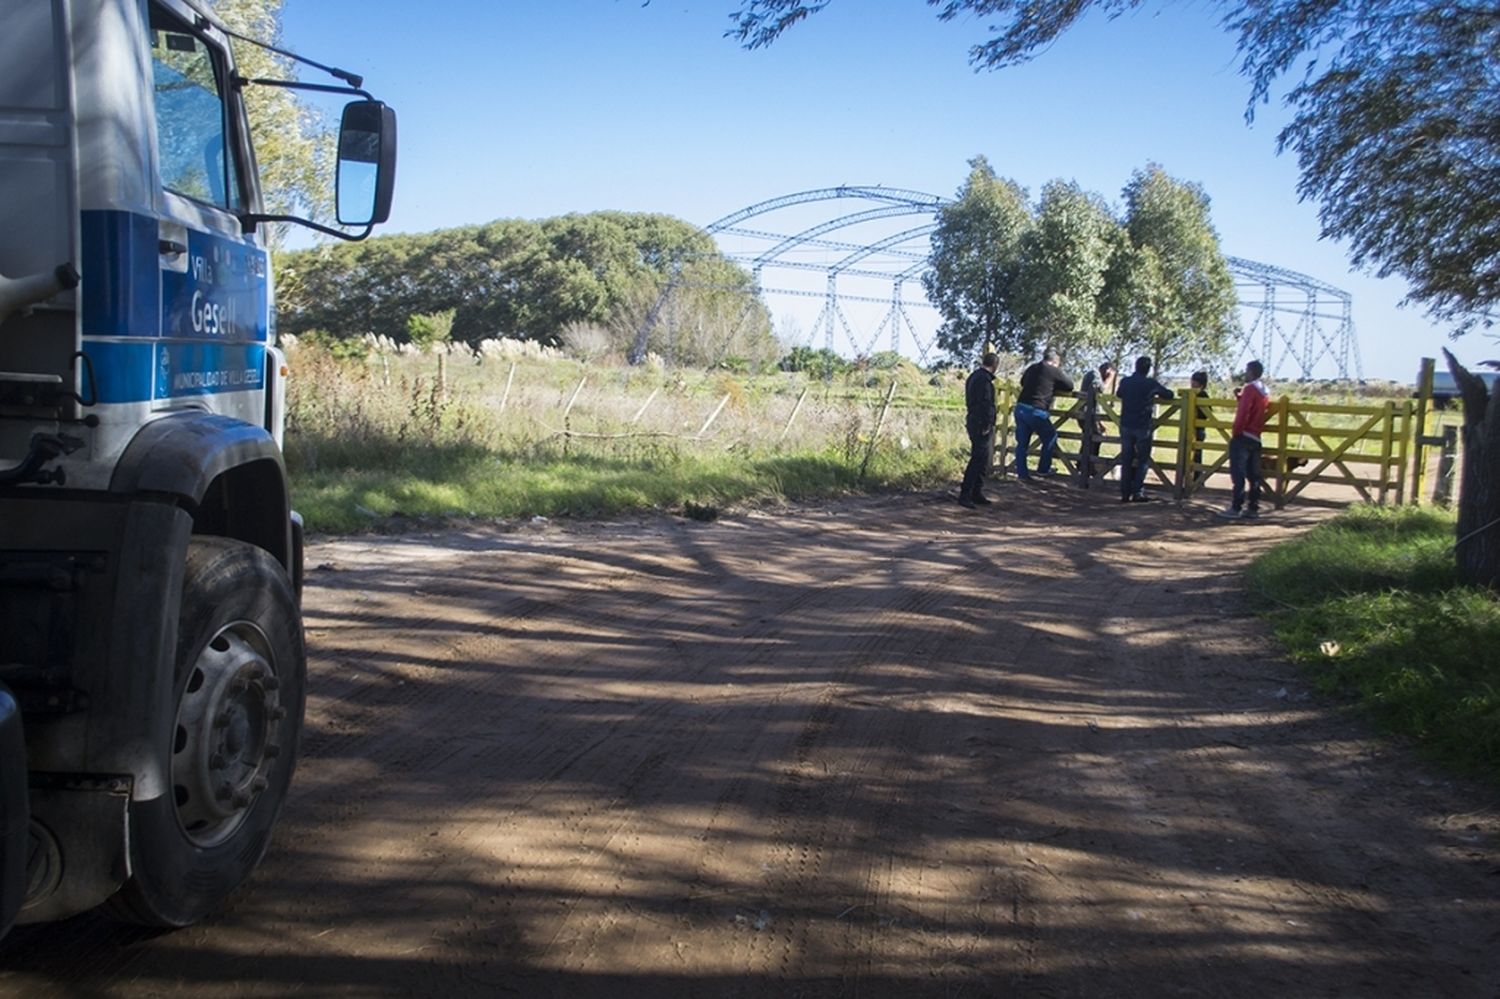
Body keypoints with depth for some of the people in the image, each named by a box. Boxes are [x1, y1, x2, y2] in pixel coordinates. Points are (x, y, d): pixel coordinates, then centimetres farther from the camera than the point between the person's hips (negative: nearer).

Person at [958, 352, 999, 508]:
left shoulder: (973, 377, 17)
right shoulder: (984, 379, -15)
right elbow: (986, 403, -22)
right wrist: (987, 425, -21)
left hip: (973, 423, 10)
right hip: (981, 425, -10)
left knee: (980, 460, 16)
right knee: (978, 460, -10)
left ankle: (977, 494, 20)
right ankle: (964, 495, -12)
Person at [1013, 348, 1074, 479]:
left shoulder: (1032, 368, 17)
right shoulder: (1054, 371, -1)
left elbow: (1023, 383, 33)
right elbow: (1070, 386, 7)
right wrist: (1055, 386, 24)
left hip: (1020, 407, 6)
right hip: (1036, 411, -6)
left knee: (1022, 442, 11)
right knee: (1050, 437, 13)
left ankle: (1021, 472, 11)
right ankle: (1043, 469, 15)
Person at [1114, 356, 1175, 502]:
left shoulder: (1125, 381, 4)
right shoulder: (1151, 383, -6)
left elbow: (1118, 394, 23)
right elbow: (1169, 394, 4)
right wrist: (1156, 394, 22)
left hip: (1126, 425, 3)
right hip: (1143, 427, -3)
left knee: (1126, 460, 7)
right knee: (1142, 461, 5)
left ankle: (1125, 493, 5)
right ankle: (1137, 492, -3)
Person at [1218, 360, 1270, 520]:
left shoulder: (1249, 388, -12)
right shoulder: (1265, 391, 16)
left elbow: (1243, 413, -19)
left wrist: (1235, 433, -12)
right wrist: (1241, 396, 14)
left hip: (1243, 436, -9)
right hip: (1256, 438, 9)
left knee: (1238, 474, -9)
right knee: (1253, 475, 9)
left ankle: (1235, 508, -12)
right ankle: (1253, 508, 10)